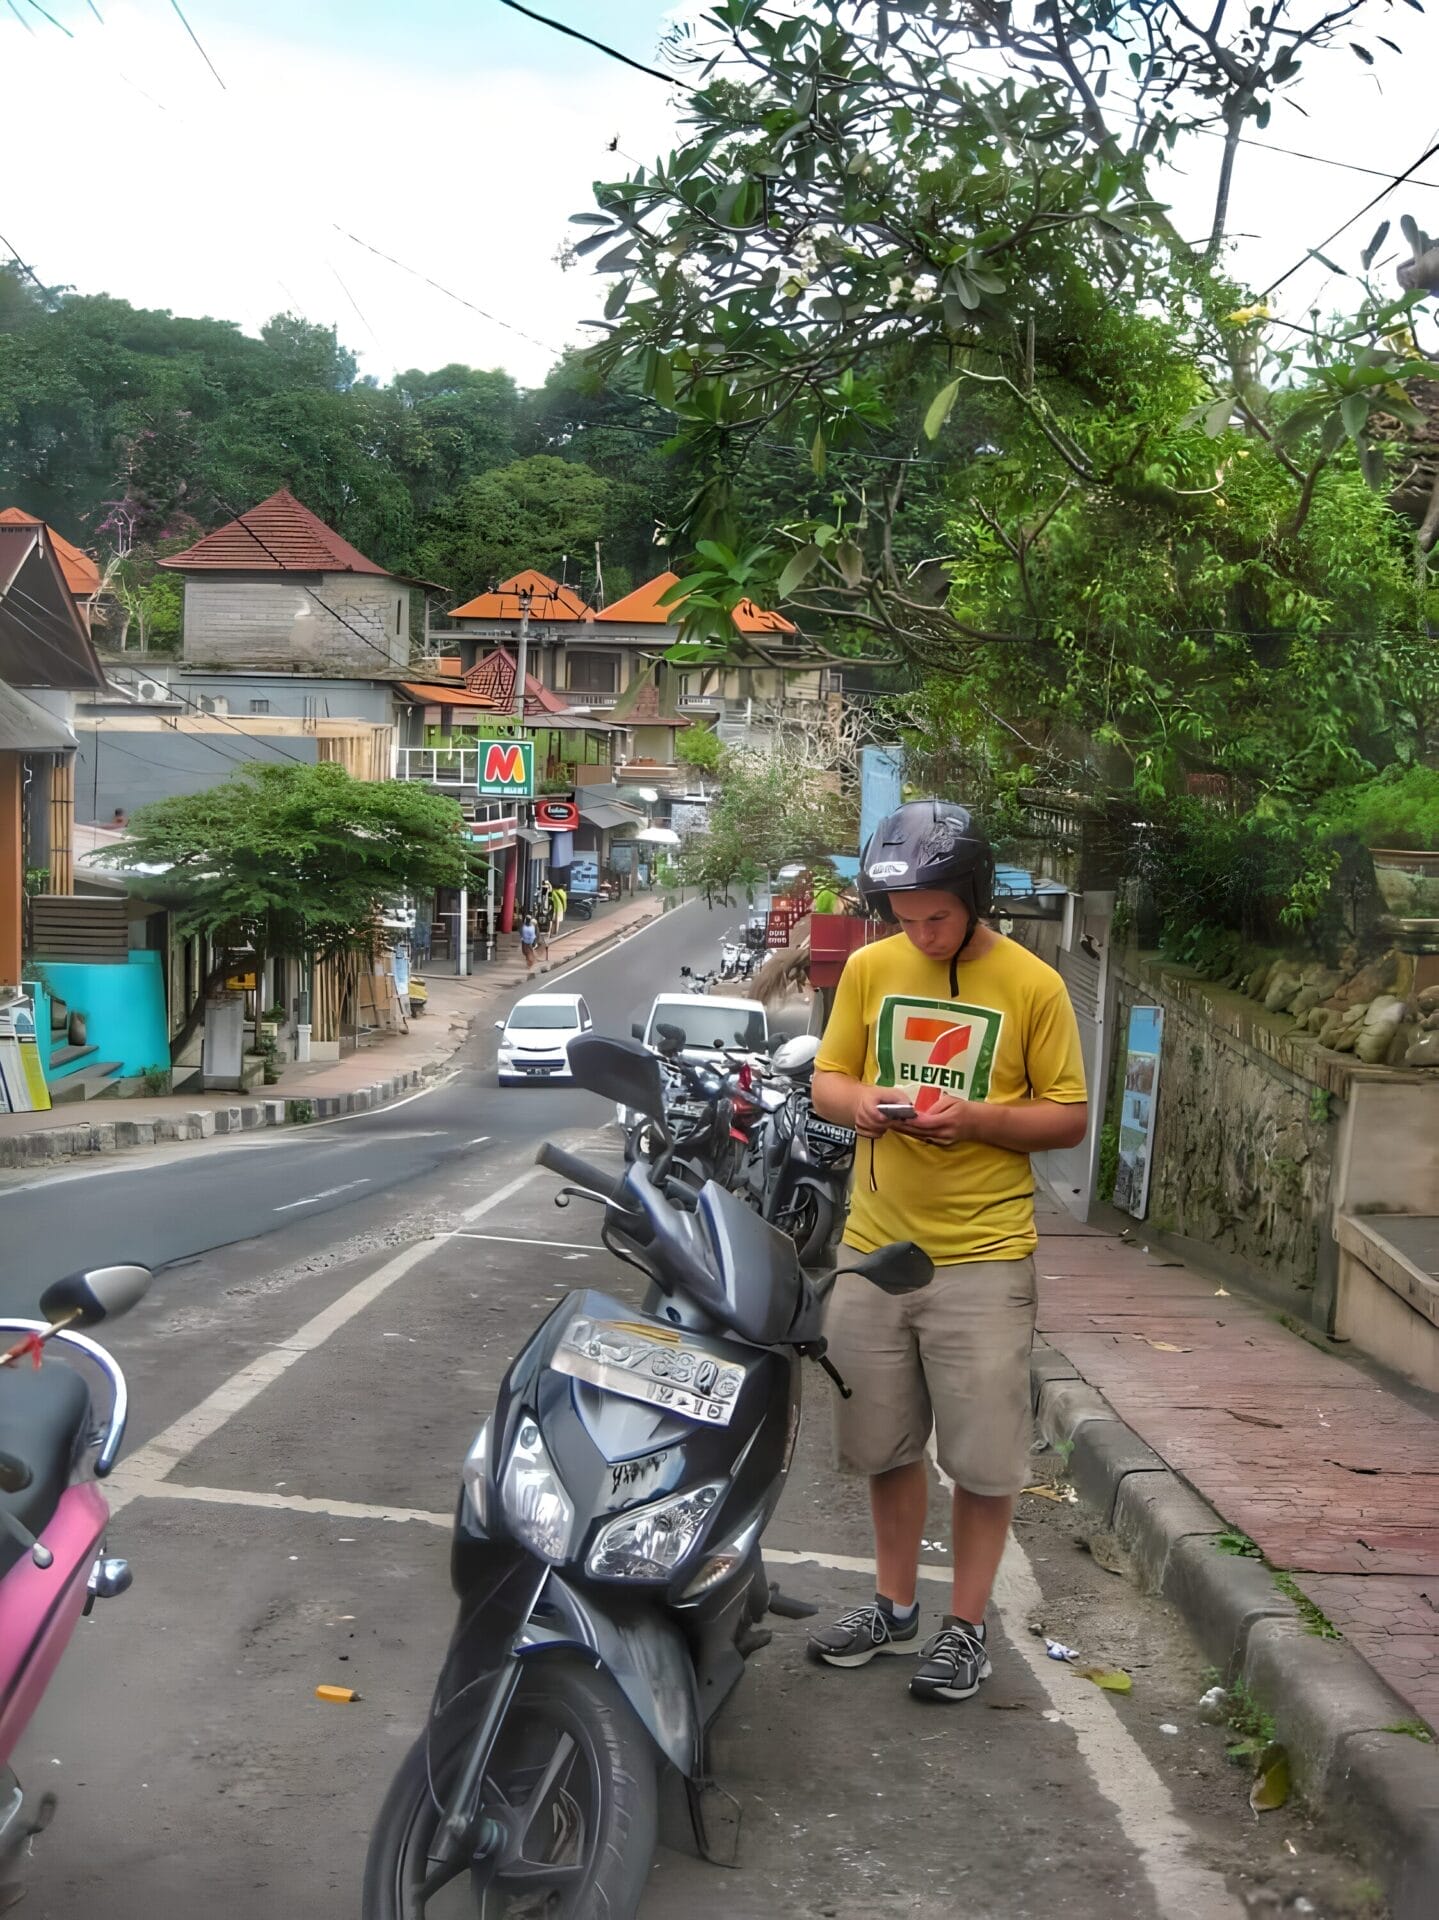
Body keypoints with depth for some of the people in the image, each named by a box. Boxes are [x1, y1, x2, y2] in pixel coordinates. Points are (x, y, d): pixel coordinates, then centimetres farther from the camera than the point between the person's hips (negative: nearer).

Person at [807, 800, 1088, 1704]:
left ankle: (967, 1626, 21)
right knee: (888, 1443, 16)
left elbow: (1070, 1119, -3)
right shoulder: (869, 968, 4)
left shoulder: (1033, 985, -6)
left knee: (986, 1457, 4)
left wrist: (976, 1118, -19)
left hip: (983, 1256, -3)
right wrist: (859, 1101, -12)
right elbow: (827, 1079, 11)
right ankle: (895, 1605, 33)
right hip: (875, 1247, 4)